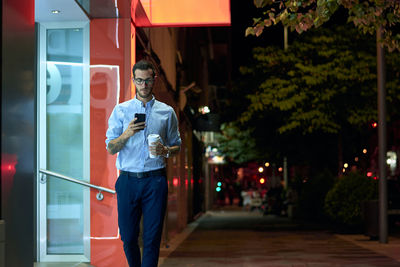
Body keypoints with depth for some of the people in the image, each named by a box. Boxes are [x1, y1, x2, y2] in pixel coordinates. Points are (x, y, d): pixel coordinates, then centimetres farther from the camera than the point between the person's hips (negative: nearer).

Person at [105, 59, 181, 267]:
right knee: (128, 236, 5)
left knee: (152, 237, -2)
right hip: (128, 180, 0)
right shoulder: (121, 110, 7)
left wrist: (165, 150, -8)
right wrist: (126, 134, -16)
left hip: (155, 181, 0)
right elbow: (110, 148, 3)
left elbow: (177, 146, 15)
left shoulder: (166, 112, 9)